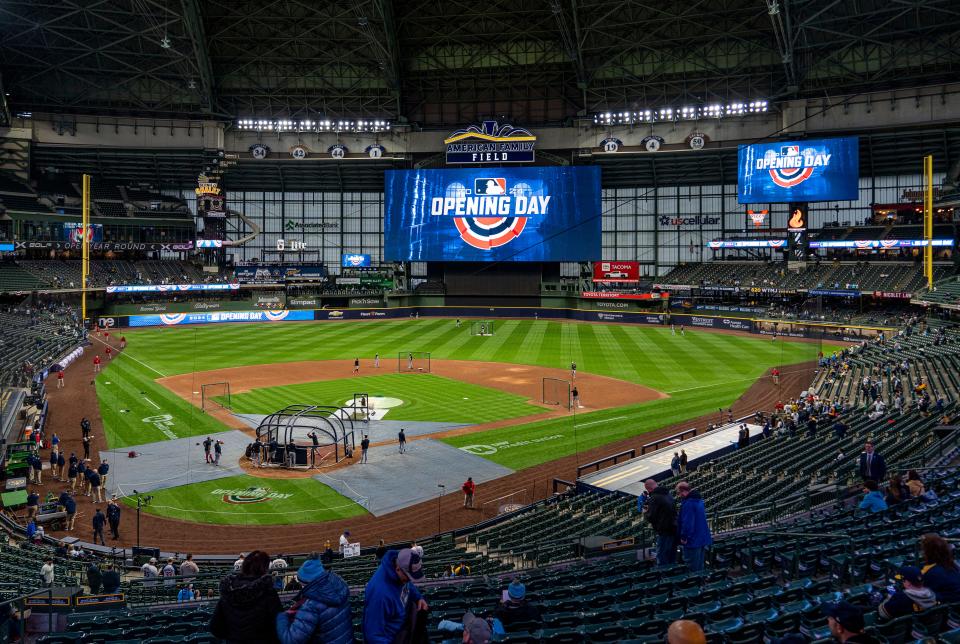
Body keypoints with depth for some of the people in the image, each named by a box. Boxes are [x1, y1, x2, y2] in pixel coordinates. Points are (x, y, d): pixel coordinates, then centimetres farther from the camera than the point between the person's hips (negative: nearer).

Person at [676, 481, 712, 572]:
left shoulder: (688, 503, -22)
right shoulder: (699, 500, 11)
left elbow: (687, 523, -26)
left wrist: (683, 537, -17)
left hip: (693, 541, -10)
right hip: (703, 539, 10)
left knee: (692, 568, 0)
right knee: (699, 567, 19)